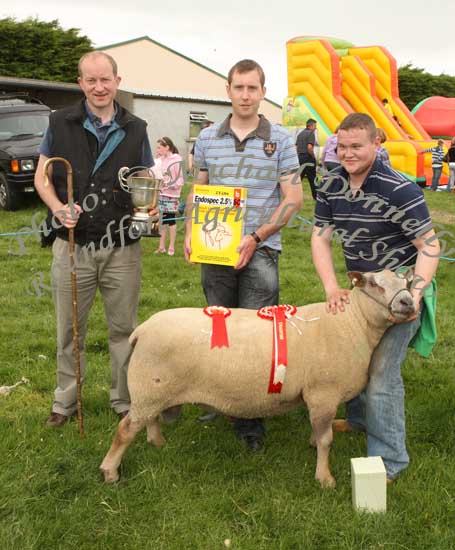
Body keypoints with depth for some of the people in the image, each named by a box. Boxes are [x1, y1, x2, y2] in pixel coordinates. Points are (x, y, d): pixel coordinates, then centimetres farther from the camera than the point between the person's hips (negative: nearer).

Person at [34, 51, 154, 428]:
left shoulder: (135, 129, 4)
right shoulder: (61, 123, 1)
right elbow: (42, 177, 4)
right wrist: (59, 208, -15)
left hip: (122, 248, 1)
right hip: (73, 244, 0)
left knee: (124, 329, 10)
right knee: (69, 330, 11)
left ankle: (125, 402, 26)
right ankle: (66, 401, 28)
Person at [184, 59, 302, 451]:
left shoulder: (280, 140, 0)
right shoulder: (208, 138, 8)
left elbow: (293, 198, -2)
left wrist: (256, 238, -12)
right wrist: (190, 232, 1)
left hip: (260, 250, -3)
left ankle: (252, 418, 8)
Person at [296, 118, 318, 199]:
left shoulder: (300, 133, 14)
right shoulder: (311, 133, -11)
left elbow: (296, 147, 15)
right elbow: (309, 147, -21)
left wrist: (299, 154, 18)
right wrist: (314, 157, -9)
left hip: (300, 158, 7)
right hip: (308, 158, -7)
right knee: (312, 179, 3)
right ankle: (315, 196, 11)